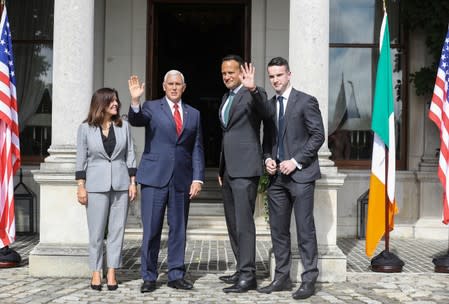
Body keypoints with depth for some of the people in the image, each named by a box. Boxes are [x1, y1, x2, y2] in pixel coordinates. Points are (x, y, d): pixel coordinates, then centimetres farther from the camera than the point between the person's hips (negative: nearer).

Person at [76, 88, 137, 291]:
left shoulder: (123, 126, 6)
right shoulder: (86, 128, 1)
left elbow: (130, 155, 8)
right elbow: (81, 158, 2)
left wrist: (133, 182, 2)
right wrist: (81, 186, -3)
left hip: (121, 183, 2)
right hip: (96, 185, -2)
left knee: (117, 229, 3)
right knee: (96, 231, 1)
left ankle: (112, 273, 10)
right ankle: (96, 273, 11)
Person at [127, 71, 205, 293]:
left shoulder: (193, 114, 13)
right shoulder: (151, 107, 5)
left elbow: (197, 149, 11)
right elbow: (135, 121, -16)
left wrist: (197, 179, 2)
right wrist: (135, 101, -35)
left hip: (182, 180, 3)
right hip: (154, 177, -3)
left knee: (179, 229, 8)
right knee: (151, 230, 0)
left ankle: (176, 275, 18)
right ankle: (149, 277, 11)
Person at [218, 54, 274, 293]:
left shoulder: (252, 94, -6)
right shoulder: (226, 98, 19)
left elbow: (267, 114, -27)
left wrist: (252, 89, -43)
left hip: (245, 168, -9)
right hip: (228, 169, 9)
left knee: (244, 222, -10)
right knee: (233, 223, 13)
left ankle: (248, 276, -5)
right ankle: (241, 270, 23)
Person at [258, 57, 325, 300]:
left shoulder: (306, 101, -3)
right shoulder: (268, 105, 15)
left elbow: (318, 135, -7)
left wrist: (296, 161, -13)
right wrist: (267, 159, 1)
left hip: (300, 174, -6)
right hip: (276, 176, 6)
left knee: (305, 229, -4)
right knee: (278, 230, 9)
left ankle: (309, 280, 4)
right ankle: (281, 278, 18)